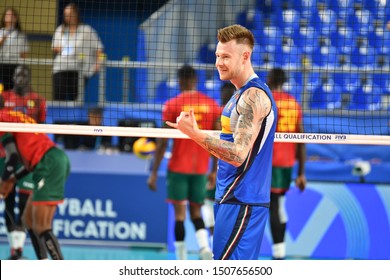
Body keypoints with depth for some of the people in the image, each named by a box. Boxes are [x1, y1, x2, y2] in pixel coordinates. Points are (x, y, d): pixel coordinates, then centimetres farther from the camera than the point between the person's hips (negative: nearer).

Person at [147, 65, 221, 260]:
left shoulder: (172, 105, -5)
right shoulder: (212, 104, 3)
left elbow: (163, 142, -7)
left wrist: (154, 172, -2)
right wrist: (215, 171, 11)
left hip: (178, 167, -3)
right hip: (201, 168, 3)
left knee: (179, 213, 1)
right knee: (196, 212, 14)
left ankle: (181, 260, -1)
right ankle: (205, 247, -10)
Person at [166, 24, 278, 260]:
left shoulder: (254, 96, -16)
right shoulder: (241, 94, 16)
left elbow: (238, 155, -24)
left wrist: (195, 133, -25)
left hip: (241, 203, -11)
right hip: (234, 198, 11)